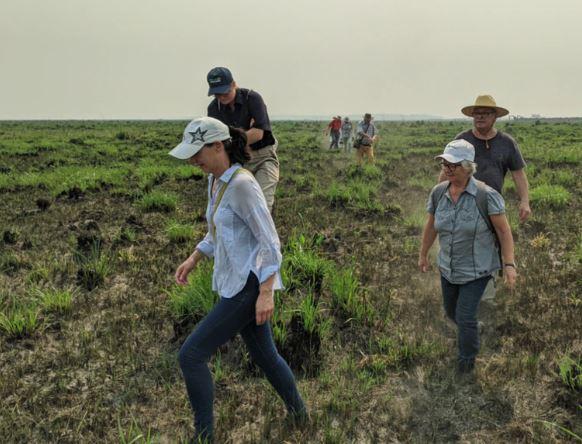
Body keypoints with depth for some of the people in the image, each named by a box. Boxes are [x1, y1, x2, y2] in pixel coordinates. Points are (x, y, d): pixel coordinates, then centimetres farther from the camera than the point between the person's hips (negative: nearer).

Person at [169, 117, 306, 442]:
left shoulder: (242, 185, -21)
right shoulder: (216, 180, 8)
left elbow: (270, 240, -20)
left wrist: (266, 292, -23)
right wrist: (194, 259, 16)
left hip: (249, 285, -10)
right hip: (236, 282, 10)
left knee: (191, 355, -6)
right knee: (264, 354, 23)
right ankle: (298, 412, 43)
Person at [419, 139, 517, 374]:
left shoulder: (486, 195, -22)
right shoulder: (438, 192, -8)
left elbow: (503, 230, -16)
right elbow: (431, 226, 6)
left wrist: (509, 264, -18)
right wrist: (423, 254, 15)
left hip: (476, 269, -5)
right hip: (448, 267, 5)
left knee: (465, 316, -4)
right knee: (451, 310, 19)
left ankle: (467, 359, 24)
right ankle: (469, 333, 53)